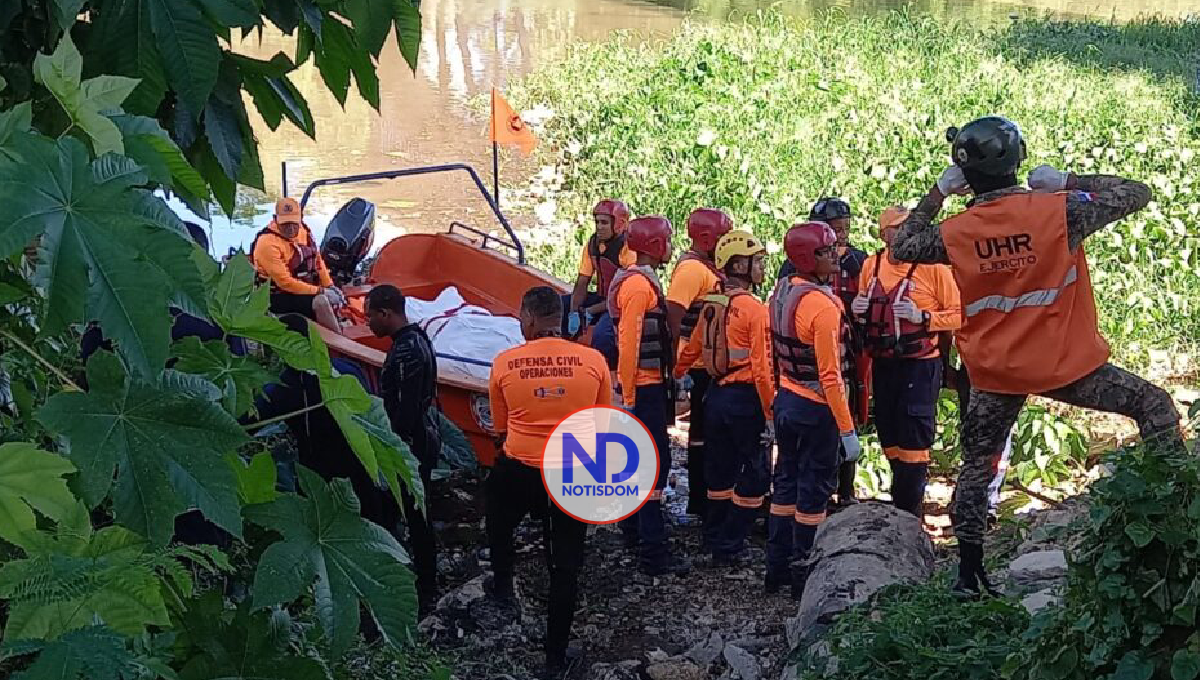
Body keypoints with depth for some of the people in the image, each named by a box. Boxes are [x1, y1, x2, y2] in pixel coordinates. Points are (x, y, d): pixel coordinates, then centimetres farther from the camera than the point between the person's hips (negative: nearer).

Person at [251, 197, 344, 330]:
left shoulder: (303, 230, 1)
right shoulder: (268, 243, -22)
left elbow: (317, 259, 14)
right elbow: (284, 282, -24)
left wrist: (330, 286, 3)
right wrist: (320, 291, -23)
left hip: (302, 288, 8)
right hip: (277, 297, -8)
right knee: (320, 301, -26)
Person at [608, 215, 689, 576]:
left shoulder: (638, 280, 13)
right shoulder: (639, 286, -19)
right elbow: (628, 344, -23)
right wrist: (629, 397, -21)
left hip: (647, 385, 11)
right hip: (644, 387, -11)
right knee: (656, 463, -10)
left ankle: (633, 528, 35)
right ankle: (654, 553, -9)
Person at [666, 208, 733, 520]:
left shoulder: (708, 267, 14)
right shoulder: (692, 268, -17)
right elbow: (672, 316, -25)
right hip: (701, 366, -10)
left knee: (710, 429, 16)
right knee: (702, 431, -1)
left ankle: (704, 497, 26)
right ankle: (699, 500, 8)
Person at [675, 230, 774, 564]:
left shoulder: (711, 306, 5)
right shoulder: (754, 308, -16)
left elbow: (691, 348, 14)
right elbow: (761, 368, -19)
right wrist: (770, 413, -15)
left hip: (716, 395, 8)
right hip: (745, 398, -8)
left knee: (720, 469, 19)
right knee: (754, 474, 4)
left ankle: (715, 537, 31)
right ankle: (729, 548, 6)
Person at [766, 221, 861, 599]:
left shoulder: (781, 292, 1)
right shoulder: (823, 304, -23)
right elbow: (830, 375, -23)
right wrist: (847, 430, -19)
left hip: (785, 400, 8)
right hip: (816, 409, -8)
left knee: (786, 482, 17)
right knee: (814, 491, 5)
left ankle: (777, 567, 26)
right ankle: (803, 575, 14)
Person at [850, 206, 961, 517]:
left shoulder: (932, 265, -9)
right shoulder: (870, 266, 6)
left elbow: (958, 314, -9)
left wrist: (922, 317, -22)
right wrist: (858, 312, -1)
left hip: (920, 365, -6)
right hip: (883, 364, 6)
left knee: (913, 443, -4)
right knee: (890, 439, 14)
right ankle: (902, 507, 30)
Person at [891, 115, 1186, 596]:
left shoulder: (954, 233, -10)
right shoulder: (1057, 211, -16)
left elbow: (901, 248, 9)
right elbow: (1137, 194, -4)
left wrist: (937, 193, 7)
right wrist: (1068, 182, 1)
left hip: (994, 372, 3)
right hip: (1067, 364, -3)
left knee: (976, 466, 16)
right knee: (1154, 406, 12)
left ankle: (969, 573, 21)